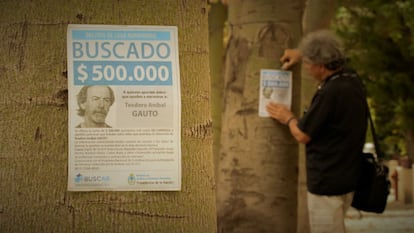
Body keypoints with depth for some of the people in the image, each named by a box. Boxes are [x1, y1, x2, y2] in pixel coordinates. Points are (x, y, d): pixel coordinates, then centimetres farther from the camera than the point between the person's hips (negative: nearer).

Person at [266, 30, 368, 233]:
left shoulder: (329, 93, -25)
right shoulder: (352, 79, 3)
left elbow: (302, 135, -15)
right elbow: (333, 61, 29)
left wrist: (288, 118, 4)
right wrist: (302, 54, 28)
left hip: (327, 182, -9)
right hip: (348, 176, 9)